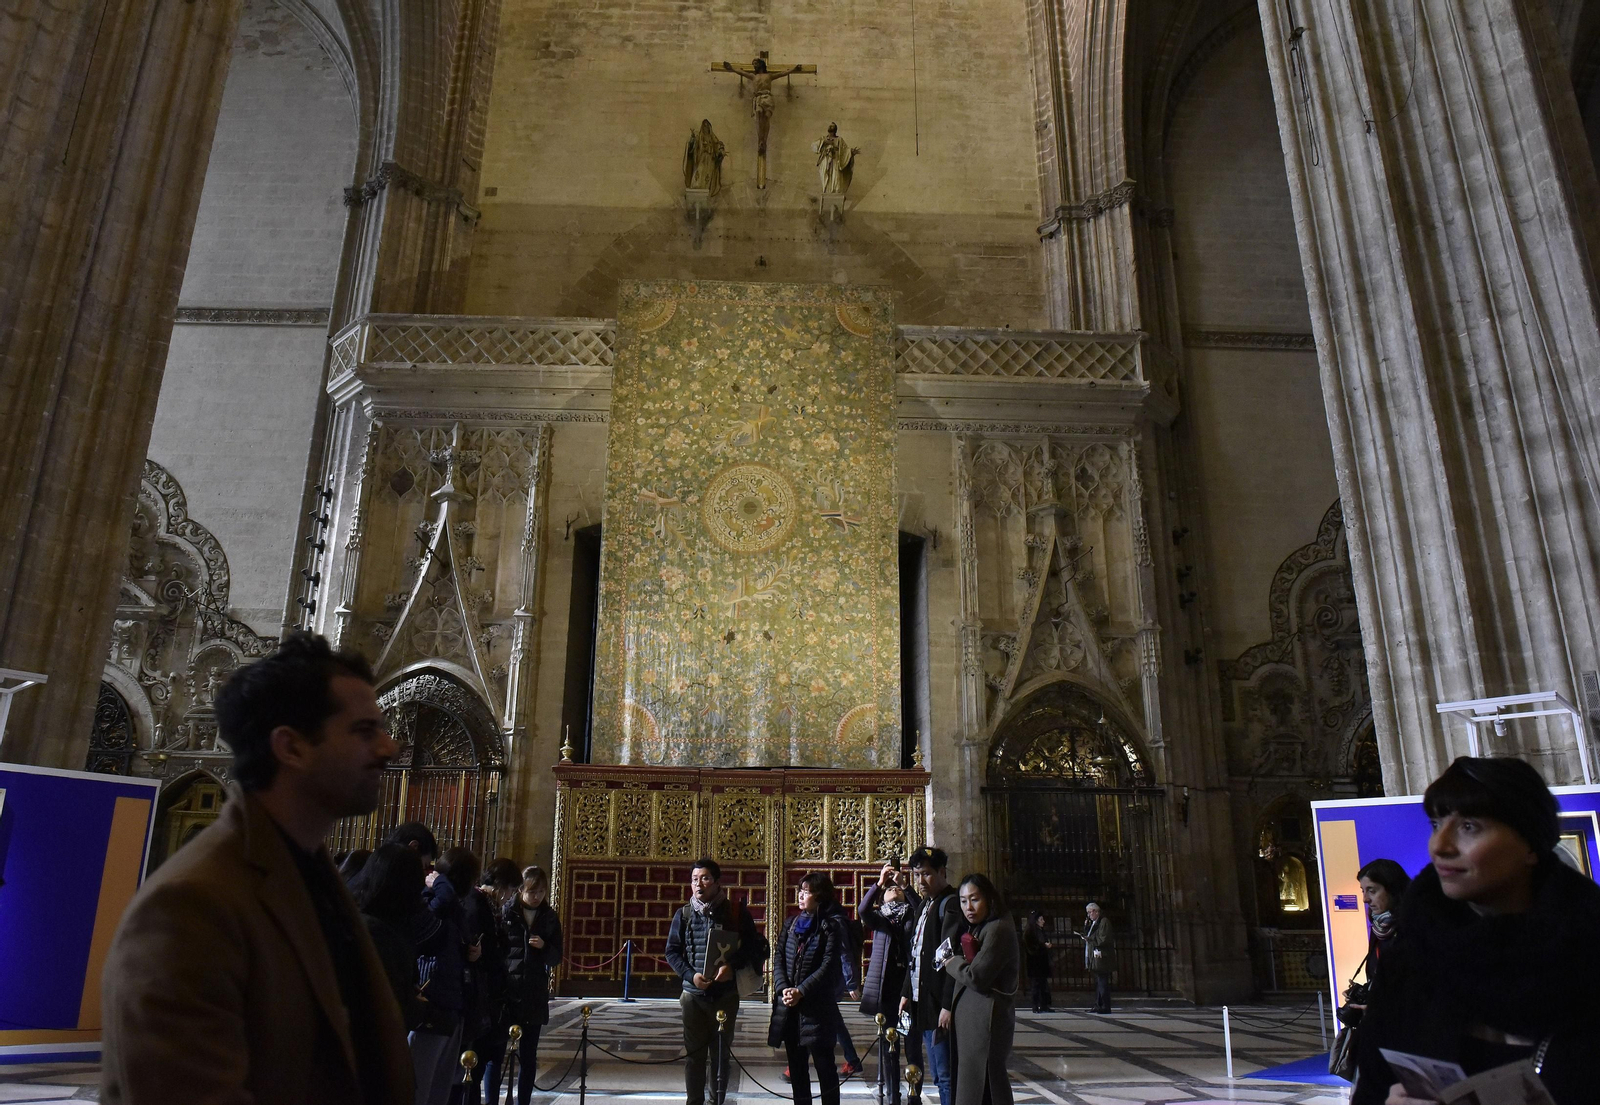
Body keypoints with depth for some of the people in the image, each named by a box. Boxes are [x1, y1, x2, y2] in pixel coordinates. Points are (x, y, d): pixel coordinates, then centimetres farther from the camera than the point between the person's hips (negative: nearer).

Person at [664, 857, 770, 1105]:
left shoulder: (736, 912, -3)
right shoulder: (684, 915, 2)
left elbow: (754, 946, -2)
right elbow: (672, 951, 3)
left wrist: (732, 965, -19)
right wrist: (690, 975, -13)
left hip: (726, 993, -1)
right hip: (693, 994, 1)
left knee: (721, 1054, 9)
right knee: (695, 1054, 6)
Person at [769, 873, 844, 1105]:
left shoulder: (829, 927, -5)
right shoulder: (791, 924, 12)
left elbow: (828, 967, -12)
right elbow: (778, 959, 6)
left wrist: (801, 991, -17)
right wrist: (783, 988, -10)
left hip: (817, 1005, -5)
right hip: (788, 1007, 5)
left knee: (824, 1064, -2)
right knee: (796, 1066, 11)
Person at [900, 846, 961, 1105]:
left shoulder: (951, 904, -13)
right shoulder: (923, 905, 16)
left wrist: (948, 1005, -21)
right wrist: (907, 993, 15)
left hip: (940, 1006, -9)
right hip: (921, 1003, 9)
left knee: (946, 1077, -5)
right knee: (937, 1076, 13)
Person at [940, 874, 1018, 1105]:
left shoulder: (998, 930, -15)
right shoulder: (973, 929, 15)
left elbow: (976, 978, -20)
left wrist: (952, 963, -5)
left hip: (986, 1019, -9)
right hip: (971, 1018, 9)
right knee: (968, 1084, 12)